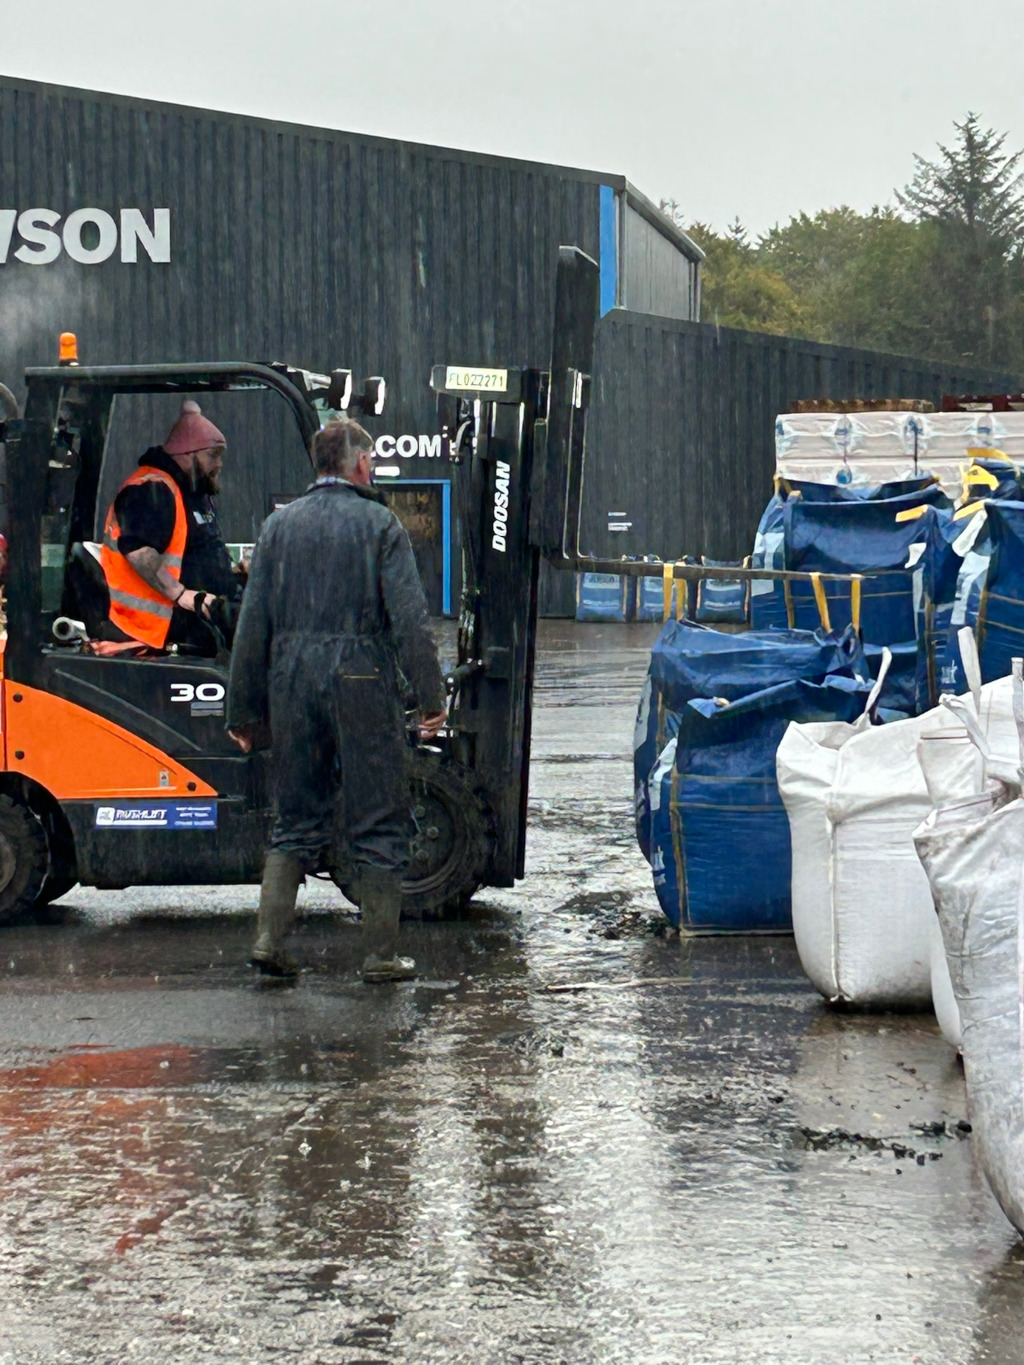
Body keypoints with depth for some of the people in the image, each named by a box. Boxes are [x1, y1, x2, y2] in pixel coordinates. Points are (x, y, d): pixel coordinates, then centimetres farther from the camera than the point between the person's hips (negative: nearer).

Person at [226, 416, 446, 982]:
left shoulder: (279, 525, 9)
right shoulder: (380, 524, -2)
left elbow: (253, 624, 8)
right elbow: (409, 617, -10)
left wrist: (245, 710, 12)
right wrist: (430, 695, -6)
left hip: (293, 681, 4)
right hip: (363, 681, -4)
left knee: (296, 822, 13)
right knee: (377, 825, 4)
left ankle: (270, 940, 2)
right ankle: (381, 954, 6)